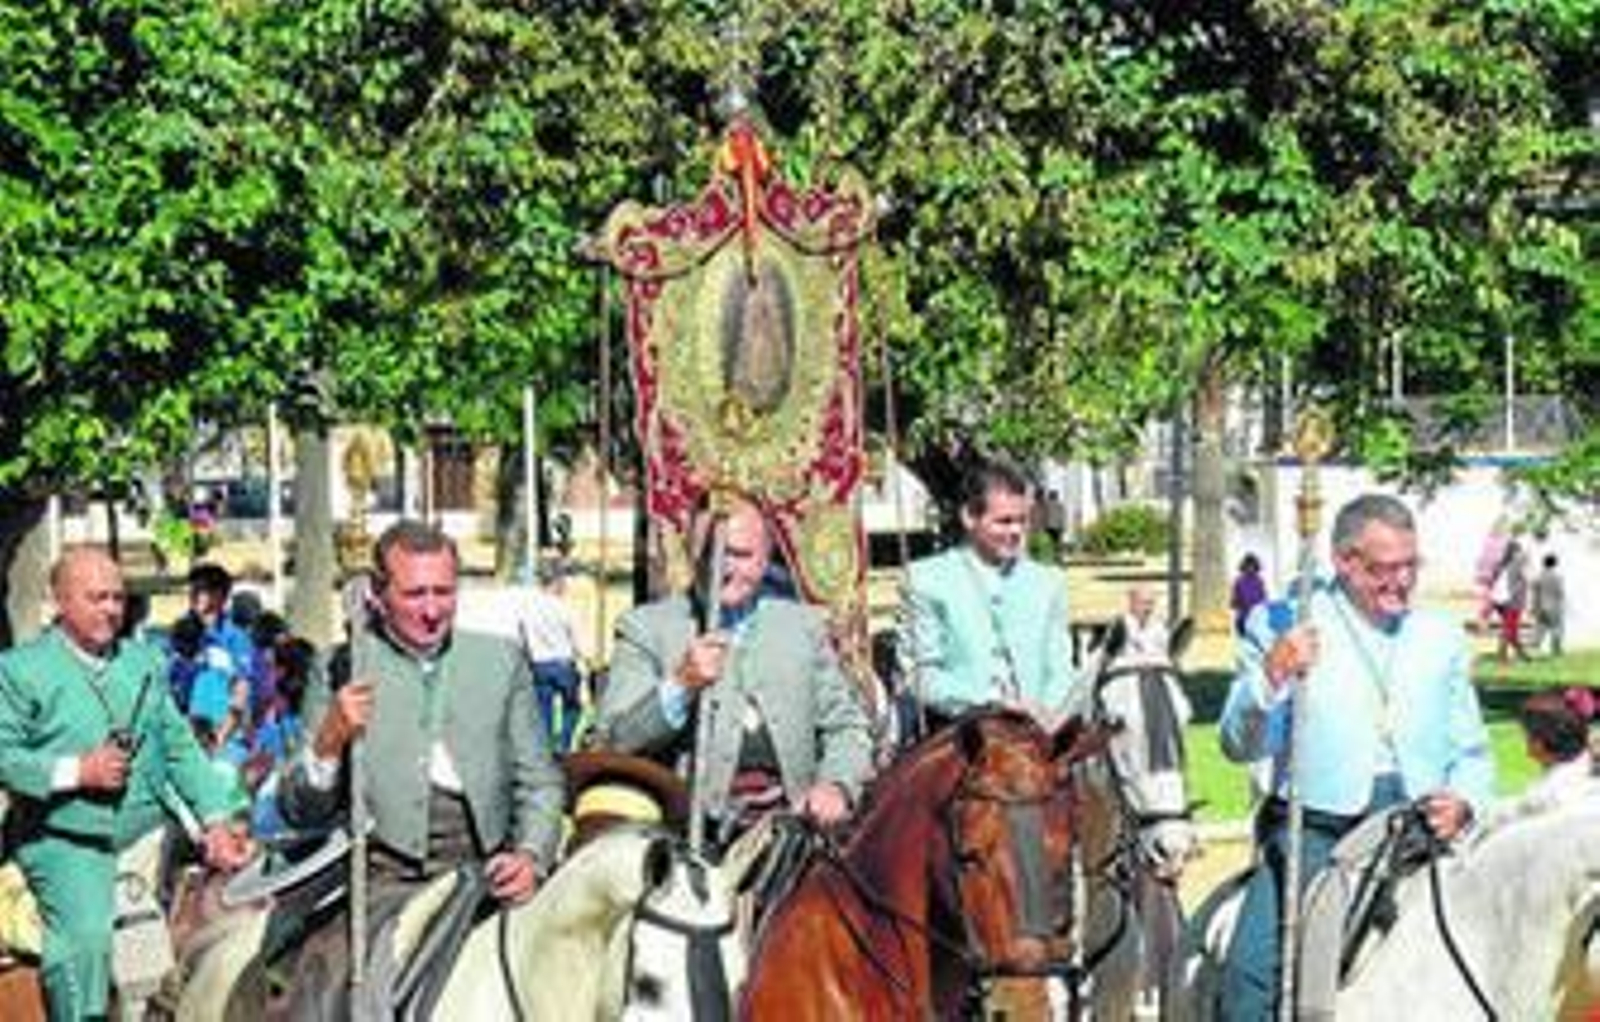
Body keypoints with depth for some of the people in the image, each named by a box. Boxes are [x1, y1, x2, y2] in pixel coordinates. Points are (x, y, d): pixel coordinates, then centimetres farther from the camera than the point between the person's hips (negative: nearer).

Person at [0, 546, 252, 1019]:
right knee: (85, 935, -27)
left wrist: (216, 820, 2)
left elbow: (180, 746, 14)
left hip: (148, 826, 5)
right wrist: (76, 771, -17)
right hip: (67, 839, -5)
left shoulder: (145, 661, 17)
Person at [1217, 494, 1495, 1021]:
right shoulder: (1280, 626, 5)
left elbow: (1472, 754, 21)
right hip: (1316, 832, -3)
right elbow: (1240, 746, -1)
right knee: (1251, 971, -22)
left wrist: (1463, 802, -2)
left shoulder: (1442, 636, 16)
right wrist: (1272, 675, -20)